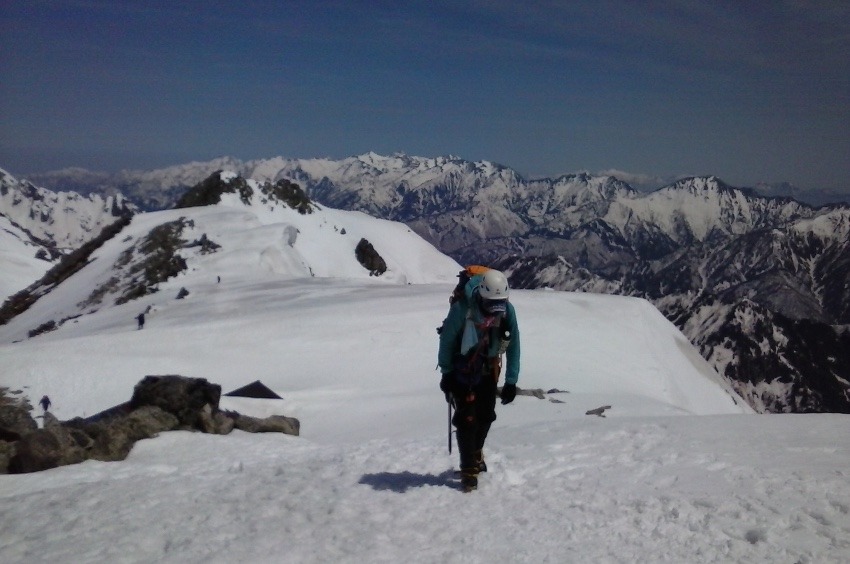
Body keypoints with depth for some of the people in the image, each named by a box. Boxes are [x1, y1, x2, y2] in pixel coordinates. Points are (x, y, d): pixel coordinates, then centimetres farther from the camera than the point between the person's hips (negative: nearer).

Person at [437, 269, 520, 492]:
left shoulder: (507, 310, -18)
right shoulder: (462, 308, -29)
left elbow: (513, 345, -9)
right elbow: (446, 340, -16)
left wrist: (511, 381, -10)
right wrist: (446, 373, -11)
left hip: (488, 368, 4)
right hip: (462, 367, -4)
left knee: (486, 415, 11)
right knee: (467, 417, -8)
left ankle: (476, 453, 37)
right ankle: (468, 469, 4)